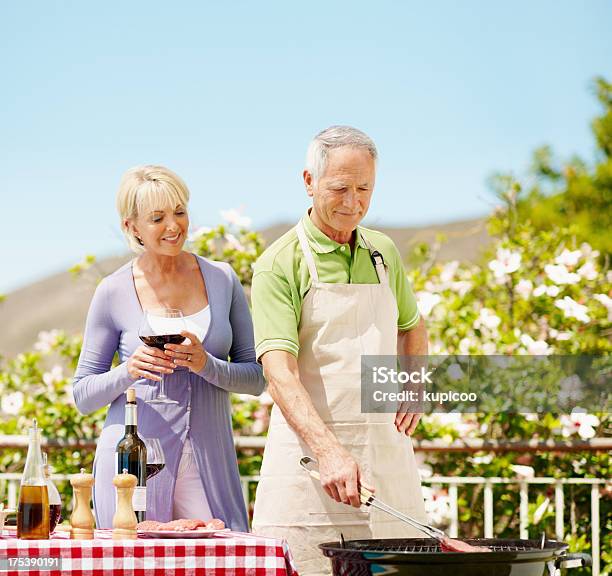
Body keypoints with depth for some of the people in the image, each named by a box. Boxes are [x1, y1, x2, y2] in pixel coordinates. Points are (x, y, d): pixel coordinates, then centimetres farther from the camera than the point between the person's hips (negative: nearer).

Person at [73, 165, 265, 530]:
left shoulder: (222, 279, 6)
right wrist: (127, 372, -14)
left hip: (208, 462, 1)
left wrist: (207, 365, -12)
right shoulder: (114, 293, 0)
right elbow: (83, 395, 5)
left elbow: (256, 377, 7)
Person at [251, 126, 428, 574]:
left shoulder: (383, 252, 12)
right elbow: (279, 370, -18)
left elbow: (413, 327, 31)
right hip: (308, 445, -5)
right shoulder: (280, 264, -7)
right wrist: (330, 452, -31)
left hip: (386, 447, 5)